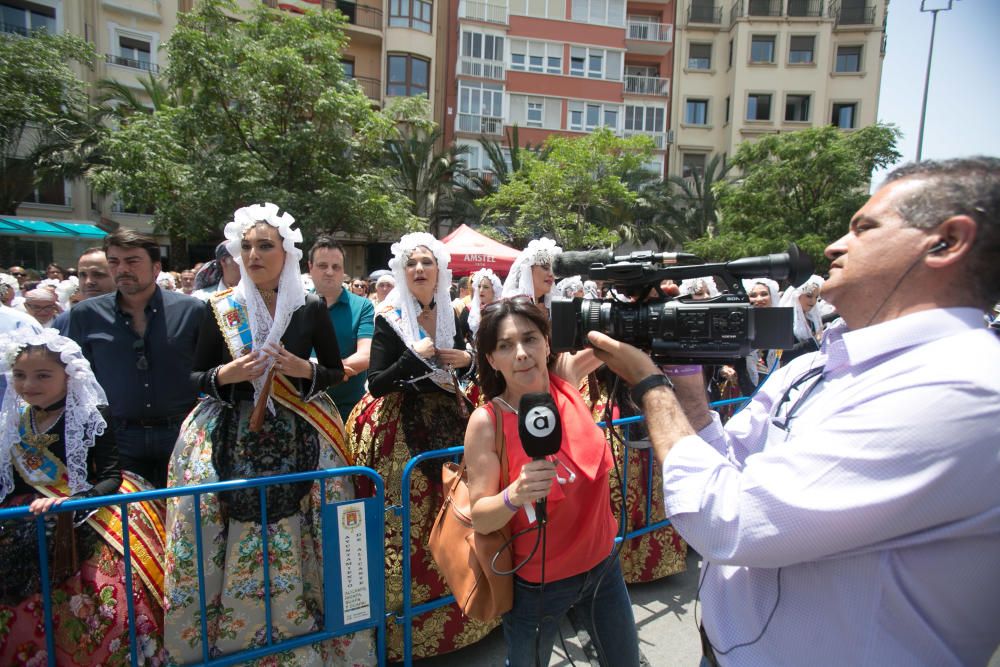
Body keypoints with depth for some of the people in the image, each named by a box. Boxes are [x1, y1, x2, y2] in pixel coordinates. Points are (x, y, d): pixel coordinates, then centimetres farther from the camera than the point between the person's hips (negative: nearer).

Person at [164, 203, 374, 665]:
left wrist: (304, 370, -12)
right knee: (235, 545, 3)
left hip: (298, 440, 0)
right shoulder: (220, 309, 3)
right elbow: (196, 377, 8)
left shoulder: (310, 309, 1)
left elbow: (337, 372, 7)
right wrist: (225, 375, -12)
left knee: (293, 545, 2)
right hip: (232, 437, 1)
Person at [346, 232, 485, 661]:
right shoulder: (389, 318, -8)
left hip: (447, 420, 5)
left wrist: (467, 359, -2)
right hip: (403, 427, -4)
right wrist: (415, 355, -21)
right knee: (410, 521, -2)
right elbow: (376, 384, -13)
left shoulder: (450, 313, 7)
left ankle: (457, 615, 29)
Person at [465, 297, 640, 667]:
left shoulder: (570, 387, -13)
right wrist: (514, 496, -35)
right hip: (539, 582, -3)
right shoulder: (487, 421, -22)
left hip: (603, 563, 4)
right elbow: (480, 518, -18)